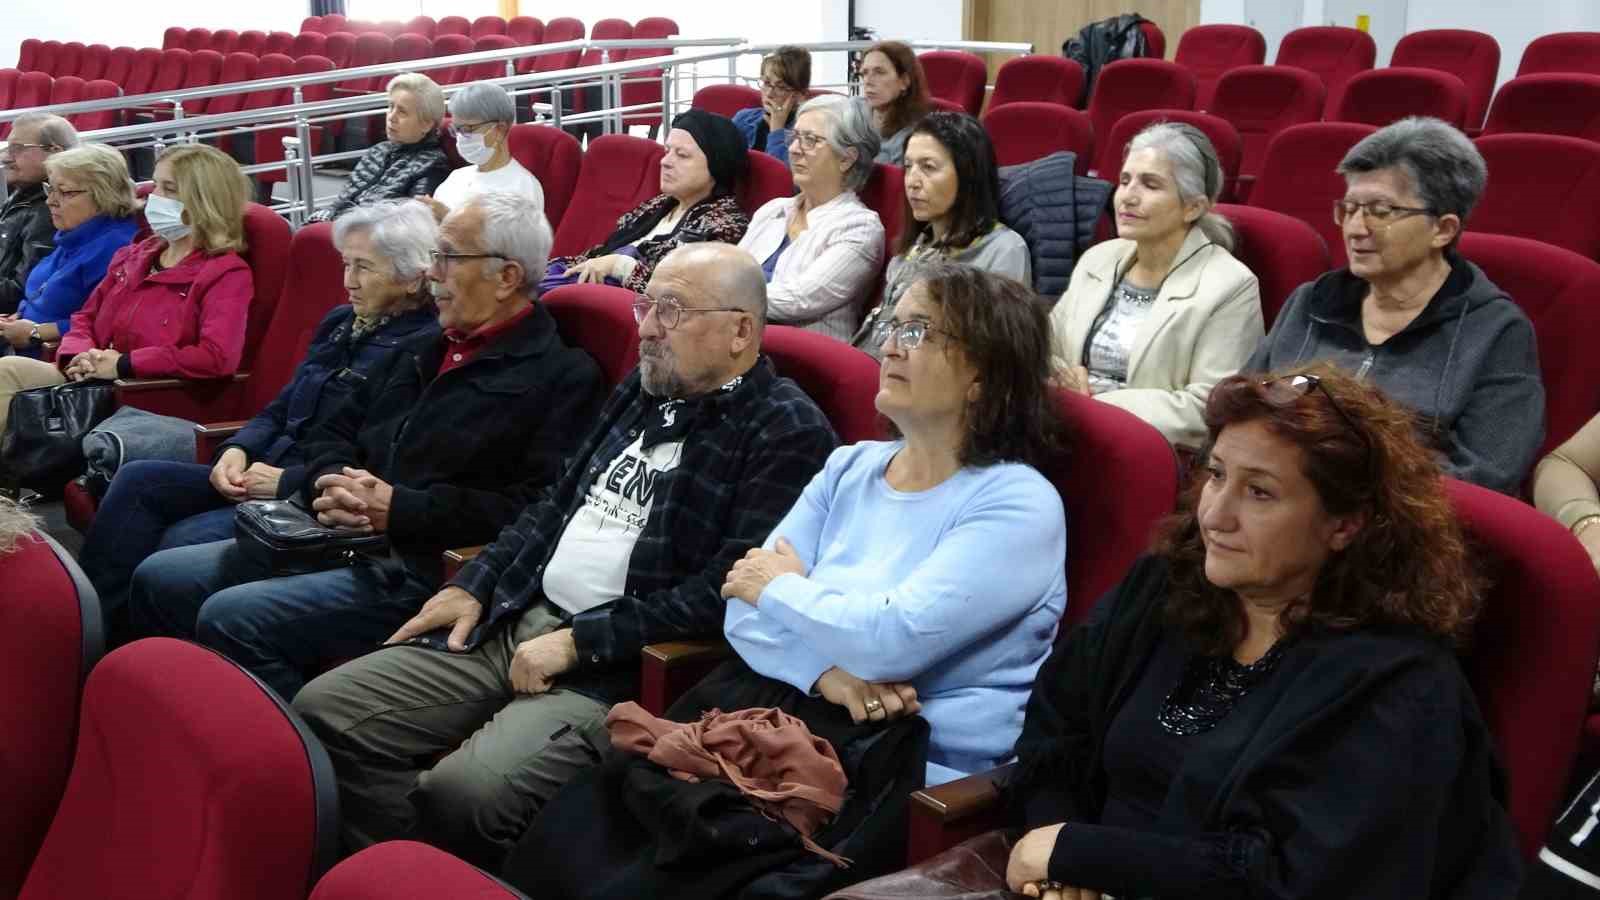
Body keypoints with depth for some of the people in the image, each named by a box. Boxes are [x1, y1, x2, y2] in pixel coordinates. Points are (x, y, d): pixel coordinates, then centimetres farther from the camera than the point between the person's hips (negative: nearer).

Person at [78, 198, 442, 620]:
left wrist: (286, 480, -17)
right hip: (267, 474, 9)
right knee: (137, 479, -6)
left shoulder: (423, 348, -13)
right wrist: (238, 450, 1)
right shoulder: (340, 323, 16)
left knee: (184, 539, -25)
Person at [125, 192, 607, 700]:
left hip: (425, 571, -9)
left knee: (233, 618, -22)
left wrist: (399, 507, -17)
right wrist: (332, 482, -1)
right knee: (159, 581, 2)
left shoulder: (563, 376, -7)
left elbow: (533, 508, -19)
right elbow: (335, 433, 24)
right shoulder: (426, 349, 21)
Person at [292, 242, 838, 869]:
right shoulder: (644, 390, 16)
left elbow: (728, 588, -18)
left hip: (625, 666, -8)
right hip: (514, 621, 8)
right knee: (326, 711, -2)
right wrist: (473, 586, 10)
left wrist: (580, 642, -17)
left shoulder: (787, 432, -10)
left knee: (461, 791, -30)